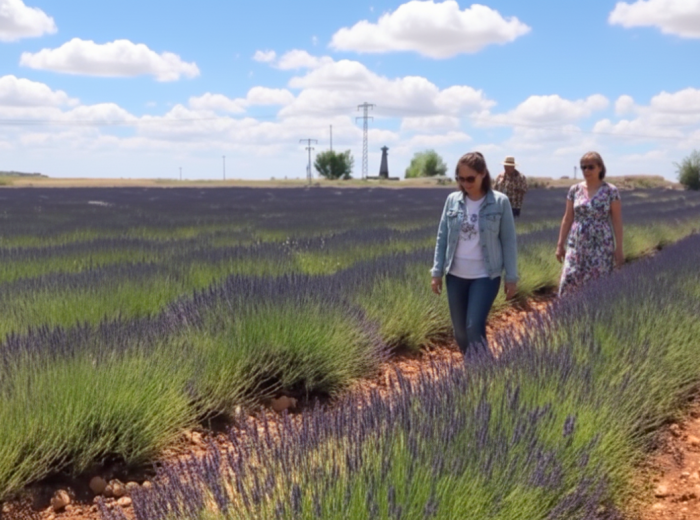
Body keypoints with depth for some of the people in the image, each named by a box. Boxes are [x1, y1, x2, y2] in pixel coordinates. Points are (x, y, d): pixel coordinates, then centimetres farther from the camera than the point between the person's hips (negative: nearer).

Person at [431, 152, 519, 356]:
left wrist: (511, 277, -3)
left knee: (474, 328, -14)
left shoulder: (500, 202, -7)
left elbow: (508, 241, -3)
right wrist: (437, 272, 4)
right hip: (456, 275, 4)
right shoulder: (452, 200, 1)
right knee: (460, 330, 10)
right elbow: (442, 237, 6)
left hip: (486, 276, -4)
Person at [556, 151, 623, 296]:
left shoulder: (611, 191, -2)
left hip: (601, 246, -3)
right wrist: (560, 244, 8)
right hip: (576, 245, 3)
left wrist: (619, 249, -4)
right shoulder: (575, 190, 6)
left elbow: (617, 221, -1)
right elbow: (567, 219, 10)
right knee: (569, 281, -6)